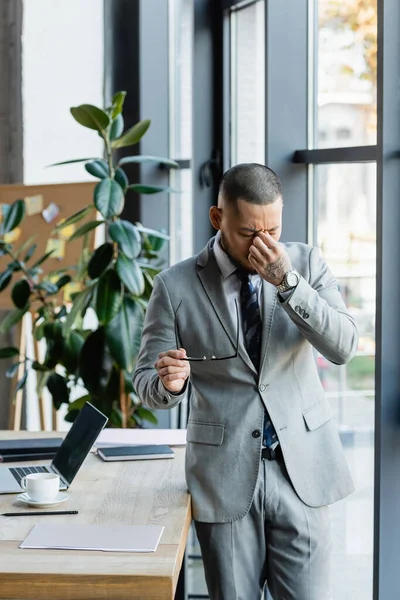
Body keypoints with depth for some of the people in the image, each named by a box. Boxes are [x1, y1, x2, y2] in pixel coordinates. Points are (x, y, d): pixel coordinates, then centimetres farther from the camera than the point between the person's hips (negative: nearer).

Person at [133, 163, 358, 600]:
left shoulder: (305, 263, 1)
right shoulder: (175, 286, -4)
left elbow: (342, 348, -10)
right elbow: (146, 382, 1)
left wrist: (286, 281, -20)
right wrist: (169, 382, -23)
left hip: (301, 467, 1)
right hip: (225, 477, -1)